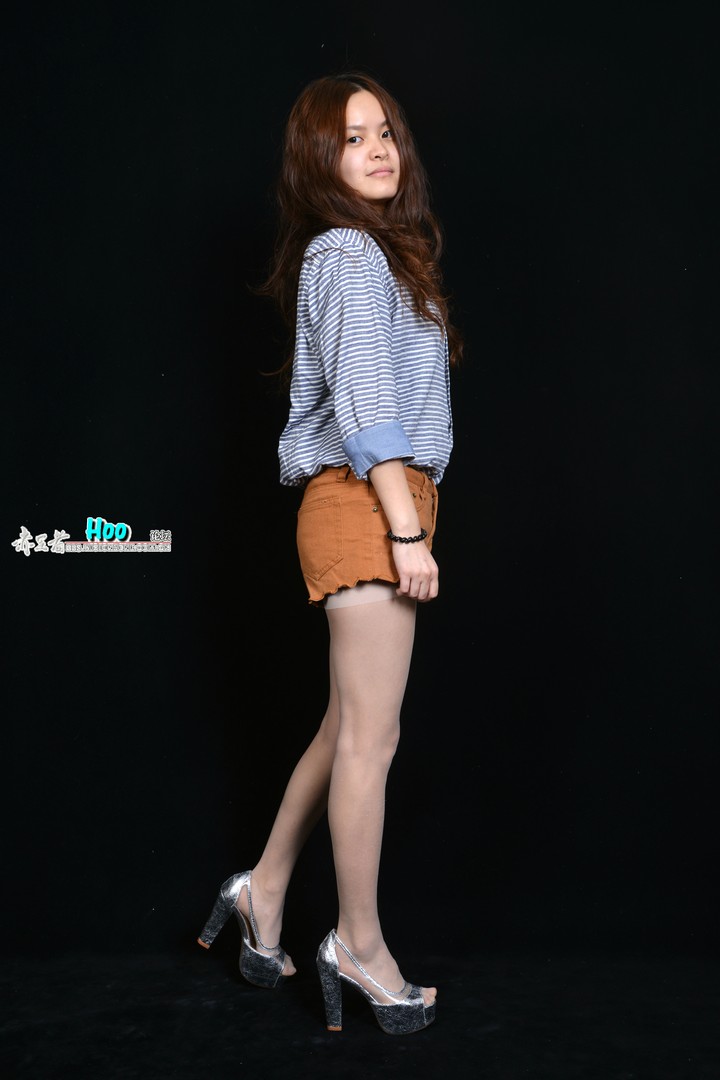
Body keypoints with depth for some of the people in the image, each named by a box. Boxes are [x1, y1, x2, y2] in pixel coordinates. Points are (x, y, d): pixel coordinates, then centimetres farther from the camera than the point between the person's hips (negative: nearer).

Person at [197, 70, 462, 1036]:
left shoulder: (375, 252, 21)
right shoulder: (348, 253, -8)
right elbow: (363, 403, -16)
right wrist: (407, 529, -19)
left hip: (379, 508, 9)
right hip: (365, 508, -9)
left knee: (350, 731, 15)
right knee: (370, 740, -2)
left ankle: (264, 892, 27)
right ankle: (359, 945, 10)